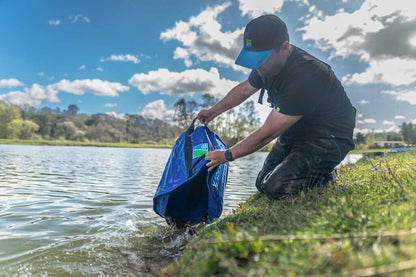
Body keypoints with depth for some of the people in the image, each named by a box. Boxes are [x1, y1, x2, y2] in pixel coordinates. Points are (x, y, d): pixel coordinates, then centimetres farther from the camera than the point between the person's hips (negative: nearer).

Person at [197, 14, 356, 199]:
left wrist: (227, 156, -15)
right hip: (296, 132, 9)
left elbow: (266, 134, -27)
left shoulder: (304, 79, -34)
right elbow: (244, 89, 16)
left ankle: (324, 178, 1)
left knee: (276, 187, -25)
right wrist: (213, 111, 18)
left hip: (328, 139, -8)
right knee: (263, 184, 8)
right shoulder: (269, 63, -6)